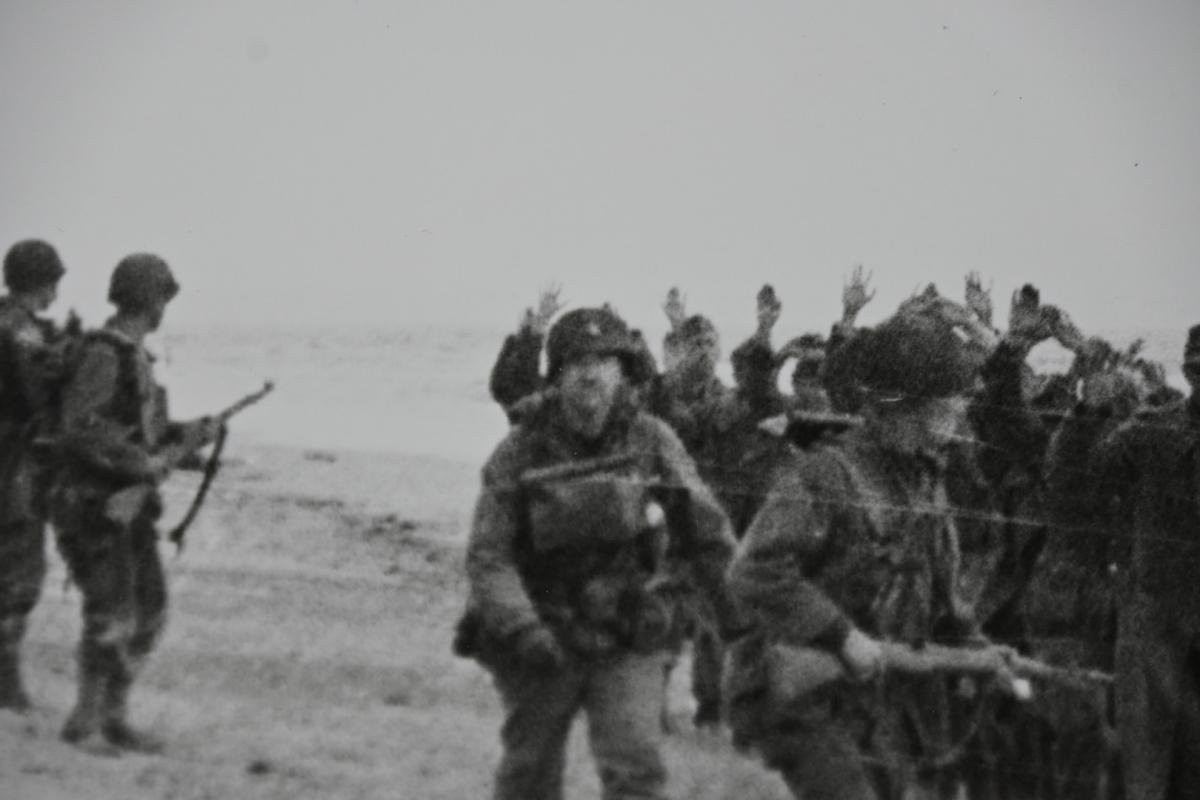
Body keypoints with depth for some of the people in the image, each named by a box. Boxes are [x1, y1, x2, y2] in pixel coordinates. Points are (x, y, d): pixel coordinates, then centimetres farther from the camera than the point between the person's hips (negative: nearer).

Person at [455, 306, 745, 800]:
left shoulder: (654, 442, -3)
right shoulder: (520, 453, -8)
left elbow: (709, 537, 5)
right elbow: (487, 556, -12)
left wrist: (746, 627, 4)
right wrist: (521, 629, -27)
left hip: (629, 647, 0)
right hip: (542, 648, 0)